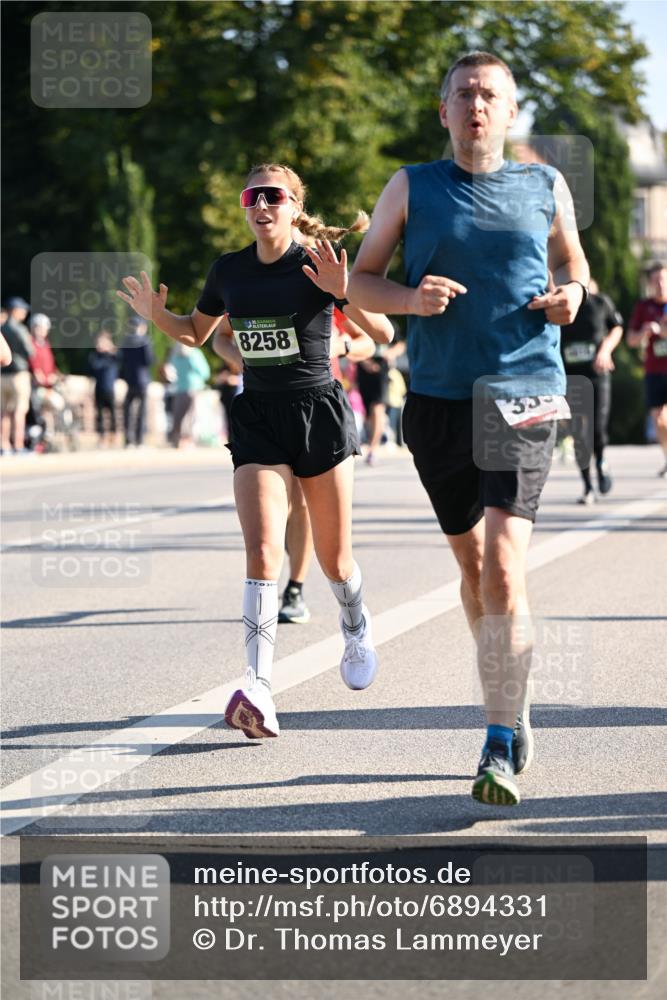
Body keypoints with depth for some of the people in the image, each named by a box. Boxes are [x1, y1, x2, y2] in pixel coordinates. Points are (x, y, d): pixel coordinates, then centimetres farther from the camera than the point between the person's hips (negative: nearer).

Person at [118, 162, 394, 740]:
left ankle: (357, 628, 44)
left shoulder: (319, 265, -7)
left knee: (334, 560, 9)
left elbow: (383, 334, -12)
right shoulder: (229, 271, 5)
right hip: (257, 418, 2)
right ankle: (259, 691, -24)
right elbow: (197, 333, 22)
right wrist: (158, 315, 2)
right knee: (263, 549, -17)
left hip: (319, 415, -2)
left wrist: (343, 292, -29)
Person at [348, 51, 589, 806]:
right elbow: (360, 283, 8)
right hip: (438, 398, 2)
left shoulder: (544, 187, 7)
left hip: (524, 395, -2)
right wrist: (410, 298, -13)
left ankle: (501, 747, -15)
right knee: (471, 563, 13)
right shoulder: (411, 189, 5)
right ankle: (513, 700, 34)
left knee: (504, 569, -16)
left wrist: (571, 294, 0)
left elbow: (570, 261, 23)